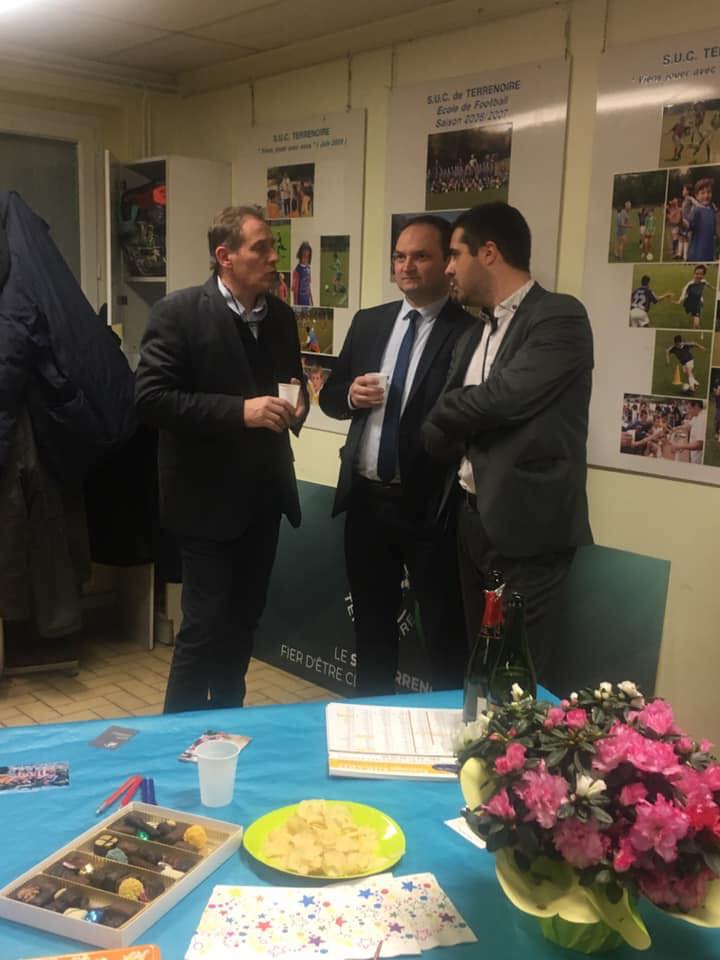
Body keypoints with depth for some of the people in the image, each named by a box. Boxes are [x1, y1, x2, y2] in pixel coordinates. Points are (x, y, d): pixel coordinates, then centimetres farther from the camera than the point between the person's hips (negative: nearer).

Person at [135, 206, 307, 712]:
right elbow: (151, 398, -18)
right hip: (208, 496, -6)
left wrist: (296, 404, -6)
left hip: (264, 494, 6)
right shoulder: (179, 311, -11)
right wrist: (240, 411, -25)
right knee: (205, 625, -2)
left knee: (244, 620, 15)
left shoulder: (282, 315, 7)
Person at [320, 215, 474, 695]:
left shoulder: (469, 330, -8)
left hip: (428, 503, -5)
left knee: (444, 634, 8)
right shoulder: (368, 322, 10)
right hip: (366, 498, 6)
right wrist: (352, 394, -8)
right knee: (371, 624, 19)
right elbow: (330, 396, 13)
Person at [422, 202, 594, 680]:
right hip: (474, 521, 8)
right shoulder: (473, 337, 15)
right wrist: (453, 429, -8)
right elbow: (438, 433, 13)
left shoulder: (560, 317, -10)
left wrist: (449, 412, -4)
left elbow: (506, 396, -22)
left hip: (527, 526, -8)